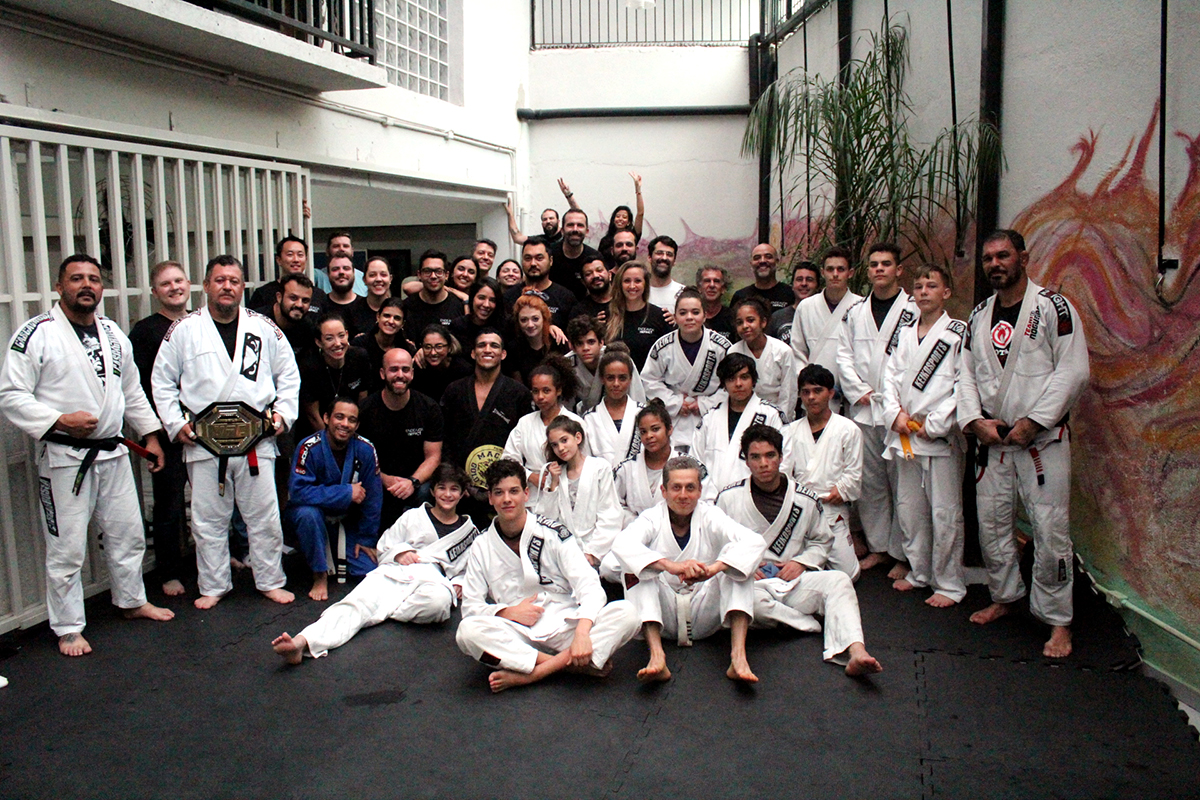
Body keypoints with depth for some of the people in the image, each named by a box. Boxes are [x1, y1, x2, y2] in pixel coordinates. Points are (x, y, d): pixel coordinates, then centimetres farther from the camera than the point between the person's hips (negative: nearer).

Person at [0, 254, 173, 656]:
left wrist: (150, 436, 16)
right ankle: (68, 628, 17)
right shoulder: (35, 334, -9)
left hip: (113, 453, 6)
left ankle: (132, 601, 37)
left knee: (127, 532, 17)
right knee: (67, 547, 2)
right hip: (65, 457, -6)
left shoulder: (113, 334, 10)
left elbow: (133, 391, 19)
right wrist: (59, 420, -23)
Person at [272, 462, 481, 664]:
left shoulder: (469, 531, 21)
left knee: (439, 600, -41)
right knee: (356, 603, -30)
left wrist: (459, 584, 9)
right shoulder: (413, 517, 22)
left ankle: (386, 610, -19)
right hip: (392, 573, 1)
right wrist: (399, 552, 1)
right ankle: (302, 642, -51)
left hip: (432, 579, -1)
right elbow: (383, 549, 24)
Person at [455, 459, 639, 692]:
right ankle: (565, 663, -24)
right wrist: (508, 612, -12)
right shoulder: (482, 547, 8)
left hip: (564, 627, 0)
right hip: (517, 635, 0)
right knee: (467, 631, -31)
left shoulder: (553, 533, 1)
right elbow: (470, 606, 7)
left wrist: (582, 632, -27)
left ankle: (528, 675, -28)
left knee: (627, 613, -27)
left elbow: (589, 586, -9)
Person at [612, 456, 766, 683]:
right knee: (635, 566, -24)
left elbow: (755, 542, -22)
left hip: (705, 614, 1)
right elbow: (622, 544, -29)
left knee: (737, 564, -21)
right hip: (664, 614, 0)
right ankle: (656, 655, -37)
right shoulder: (652, 518, -6)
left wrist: (714, 568, -41)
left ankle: (738, 655, -33)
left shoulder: (711, 517, -4)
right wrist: (670, 566, -46)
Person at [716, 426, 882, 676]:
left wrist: (801, 562, 0)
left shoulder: (805, 500, 8)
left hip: (793, 581, 2)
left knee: (839, 580, -28)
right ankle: (811, 626, -20)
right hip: (749, 581, -2)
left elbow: (821, 541, 21)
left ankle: (856, 653, -46)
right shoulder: (728, 497, 3)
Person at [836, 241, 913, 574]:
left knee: (902, 482, -1)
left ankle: (902, 553, 9)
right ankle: (877, 546, 22)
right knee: (869, 482, 10)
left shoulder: (914, 310, -2)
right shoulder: (855, 312, 13)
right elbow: (844, 356, 11)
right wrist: (859, 392, -1)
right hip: (862, 409, 4)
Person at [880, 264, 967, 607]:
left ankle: (949, 583, 12)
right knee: (909, 508, 13)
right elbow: (891, 376, 12)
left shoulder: (958, 333, -5)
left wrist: (935, 424, -14)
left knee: (945, 513, -1)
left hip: (941, 436, -6)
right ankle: (919, 572, 29)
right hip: (905, 434, 6)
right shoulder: (905, 333, 13)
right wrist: (896, 413, -4)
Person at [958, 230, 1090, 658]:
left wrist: (1034, 422, -15)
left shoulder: (1053, 307, -6)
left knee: (1050, 530, -5)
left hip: (1042, 438, -5)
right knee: (991, 523, 12)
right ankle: (1004, 596, 32)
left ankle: (1058, 621, 8)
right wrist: (974, 420, -4)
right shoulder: (979, 315, 11)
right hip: (991, 438, 6)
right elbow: (966, 373, 11)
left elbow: (1073, 371, -12)